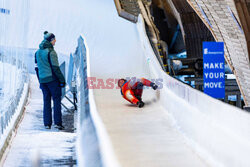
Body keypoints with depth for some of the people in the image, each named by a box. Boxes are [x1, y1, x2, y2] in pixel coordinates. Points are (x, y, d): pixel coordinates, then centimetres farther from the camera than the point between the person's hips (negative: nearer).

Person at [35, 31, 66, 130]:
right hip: (52, 79, -7)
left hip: (42, 80, 7)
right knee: (56, 100, -1)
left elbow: (37, 67, 15)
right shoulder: (51, 52, -11)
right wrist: (62, 80, -9)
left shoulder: (38, 52, 12)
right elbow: (55, 67, -14)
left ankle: (47, 123, 9)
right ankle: (57, 122, -5)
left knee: (46, 101, 10)